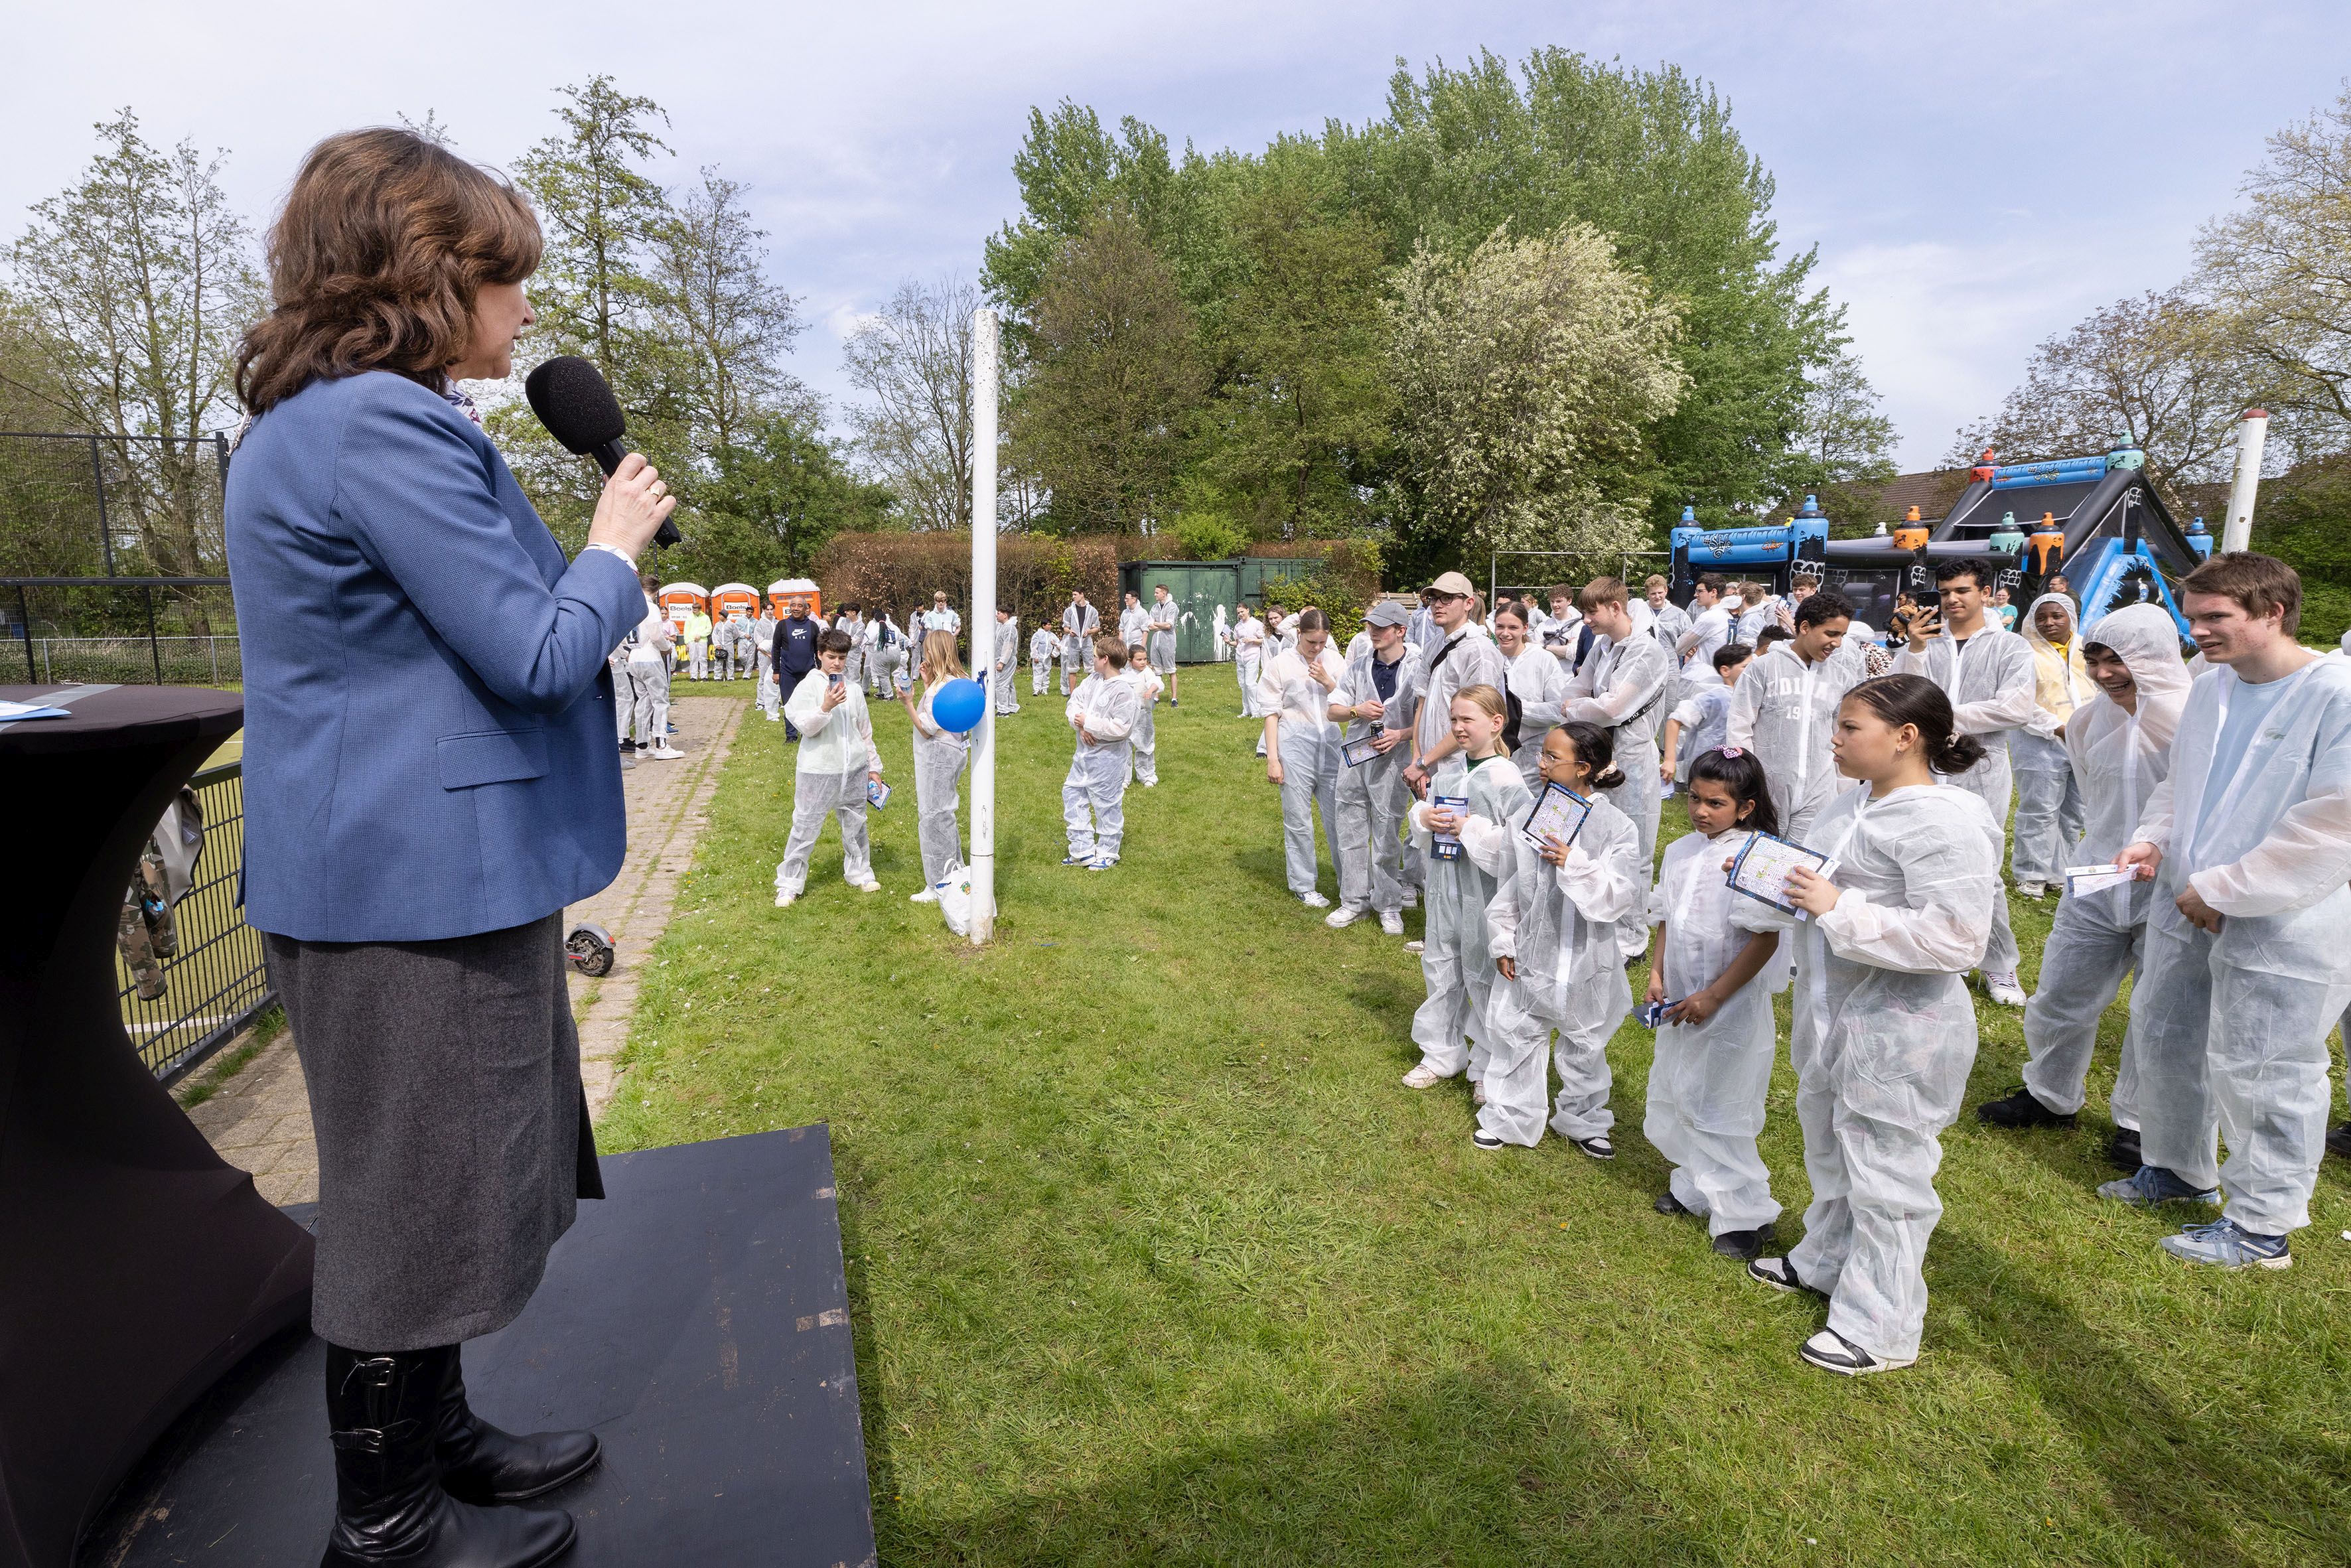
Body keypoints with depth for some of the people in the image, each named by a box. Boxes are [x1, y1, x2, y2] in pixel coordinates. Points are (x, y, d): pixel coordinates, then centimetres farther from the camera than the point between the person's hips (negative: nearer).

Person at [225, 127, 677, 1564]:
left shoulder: (321, 424, 16)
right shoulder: (385, 425, -18)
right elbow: (535, 653, -19)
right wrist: (618, 543, -5)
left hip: (419, 866, 11)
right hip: (423, 879, -11)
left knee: (446, 1175, 21)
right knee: (418, 1189, 5)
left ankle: (436, 1436, 38)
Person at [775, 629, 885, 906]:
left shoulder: (853, 690, 8)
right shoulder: (808, 687, -5)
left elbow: (865, 732, 15)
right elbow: (805, 727, -14)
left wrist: (874, 766, 17)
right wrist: (826, 707, -29)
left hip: (854, 770, 4)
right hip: (818, 771, -4)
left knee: (855, 825, 15)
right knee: (805, 828, 1)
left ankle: (859, 872, 32)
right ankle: (789, 885, 11)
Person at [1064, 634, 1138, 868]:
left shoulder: (1123, 691, -20)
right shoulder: (1092, 681, 4)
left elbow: (1120, 728, -27)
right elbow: (1073, 702, 5)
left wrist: (1088, 722, -20)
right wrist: (1080, 724, -15)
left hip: (1107, 759, -9)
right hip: (1084, 753, 9)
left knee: (1107, 805, 5)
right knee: (1072, 795, 14)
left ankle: (1107, 853, 22)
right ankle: (1083, 850, 23)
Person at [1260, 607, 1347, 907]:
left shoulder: (1333, 660, 7)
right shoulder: (1281, 664, -2)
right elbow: (1271, 713, -2)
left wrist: (1328, 682, -9)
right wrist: (1272, 759, -6)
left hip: (1331, 744, 3)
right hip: (1295, 747, -3)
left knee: (1339, 817, 6)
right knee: (1298, 820, 5)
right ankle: (1304, 885, 18)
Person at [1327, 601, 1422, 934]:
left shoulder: (1416, 669, -6)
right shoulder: (1358, 665, 7)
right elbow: (1334, 710, 11)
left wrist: (1400, 734, -19)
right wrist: (1358, 711, -9)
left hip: (1392, 760, -4)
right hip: (1354, 756, 4)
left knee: (1387, 834, 4)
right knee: (1350, 831, 9)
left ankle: (1389, 905, 17)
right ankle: (1354, 900, 22)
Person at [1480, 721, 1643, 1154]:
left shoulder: (1616, 827, -15)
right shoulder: (1526, 818, -6)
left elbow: (1624, 899, -21)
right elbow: (1508, 888, 3)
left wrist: (1576, 865, -31)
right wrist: (1503, 943, 4)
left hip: (1588, 961, -2)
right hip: (1529, 956, 2)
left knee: (1585, 1047, 18)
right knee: (1514, 1038, 14)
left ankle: (1583, 1121, 40)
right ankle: (1509, 1121, 33)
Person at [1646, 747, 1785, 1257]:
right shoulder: (1679, 852, 4)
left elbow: (1766, 940, -20)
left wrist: (1713, 997, -20)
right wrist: (1656, 974, 2)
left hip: (1731, 1007, -7)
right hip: (1681, 1004, 7)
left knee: (1716, 1109, 1)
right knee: (1674, 1097, 16)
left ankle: (1745, 1214, 19)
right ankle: (1695, 1189, 36)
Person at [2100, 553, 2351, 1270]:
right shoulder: (2211, 688, 8)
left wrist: (2220, 890, -18)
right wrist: (2154, 839, 1)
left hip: (2279, 925, -8)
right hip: (2186, 908, 8)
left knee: (2260, 1074, 3)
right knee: (2166, 1039, 19)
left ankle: (2261, 1227, 20)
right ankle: (2177, 1168, 39)